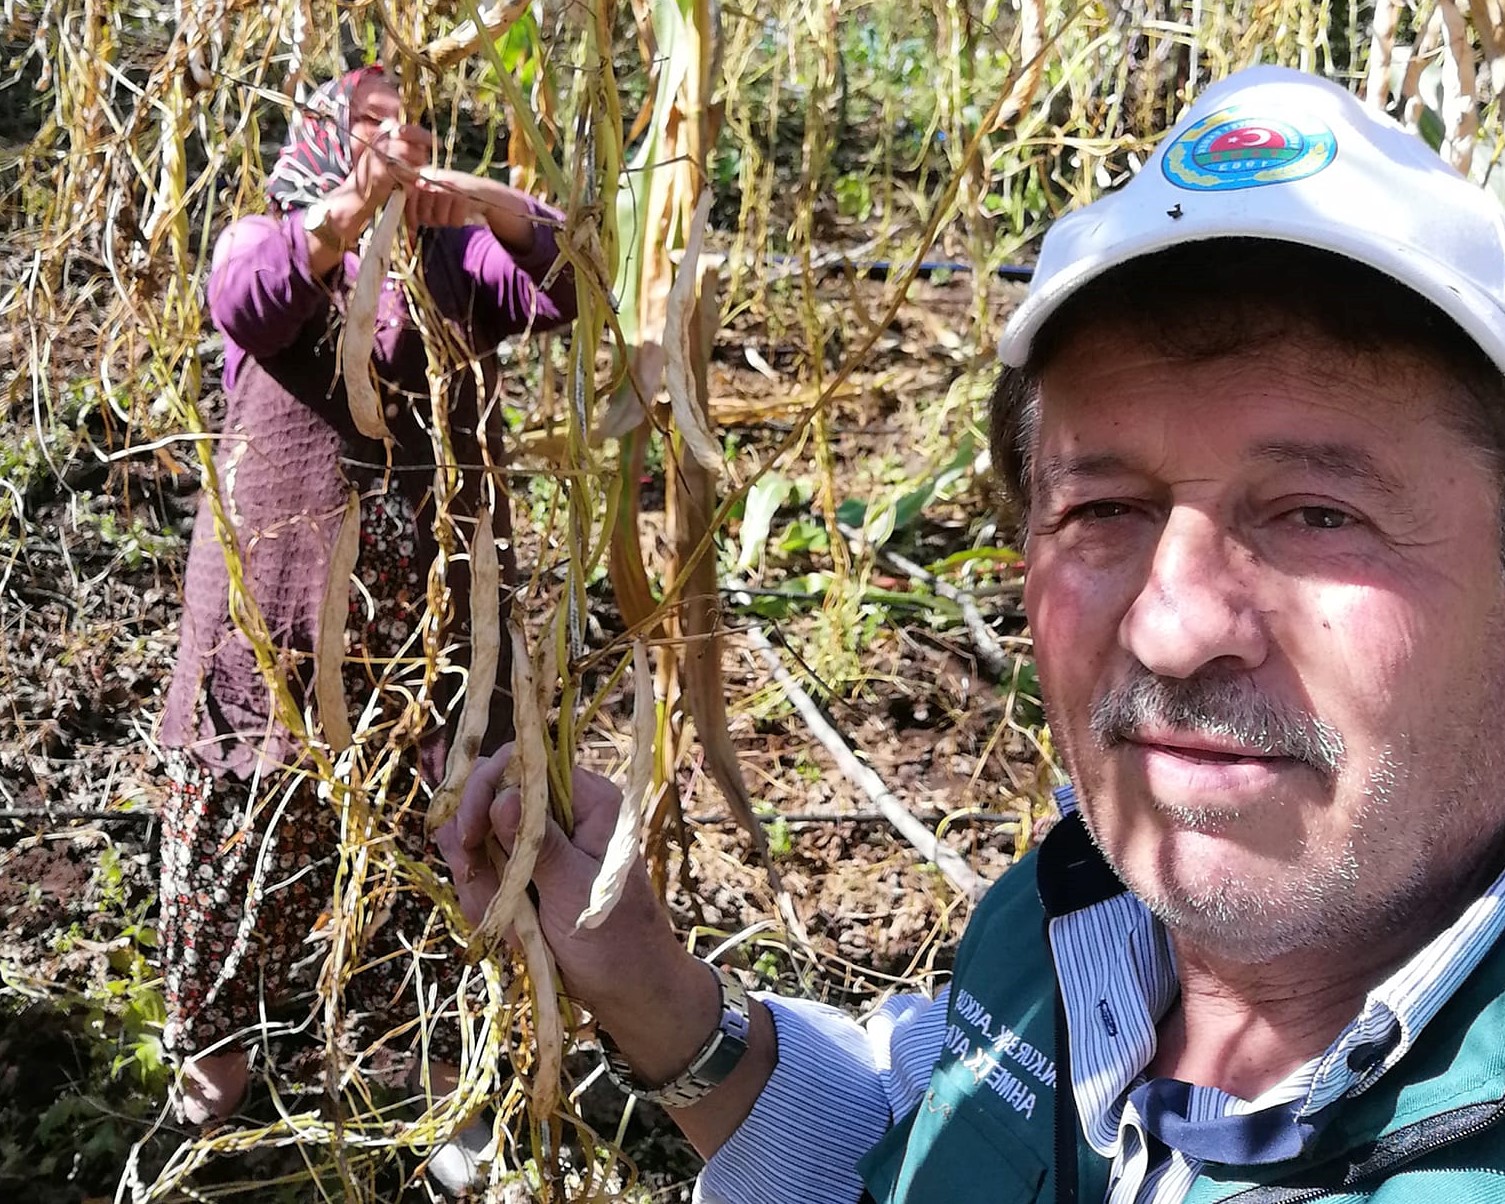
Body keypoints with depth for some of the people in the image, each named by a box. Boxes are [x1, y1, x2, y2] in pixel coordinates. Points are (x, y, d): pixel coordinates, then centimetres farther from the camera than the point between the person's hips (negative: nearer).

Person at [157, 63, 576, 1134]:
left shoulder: (459, 255, 8)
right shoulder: (265, 238, 2)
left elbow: (568, 288, -11)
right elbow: (246, 304, -22)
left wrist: (483, 200, -27)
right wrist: (354, 205, -40)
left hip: (431, 601, 1)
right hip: (281, 592, -1)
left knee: (433, 821, 9)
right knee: (251, 812, 8)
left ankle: (441, 1043, 25)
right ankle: (216, 1037, 25)